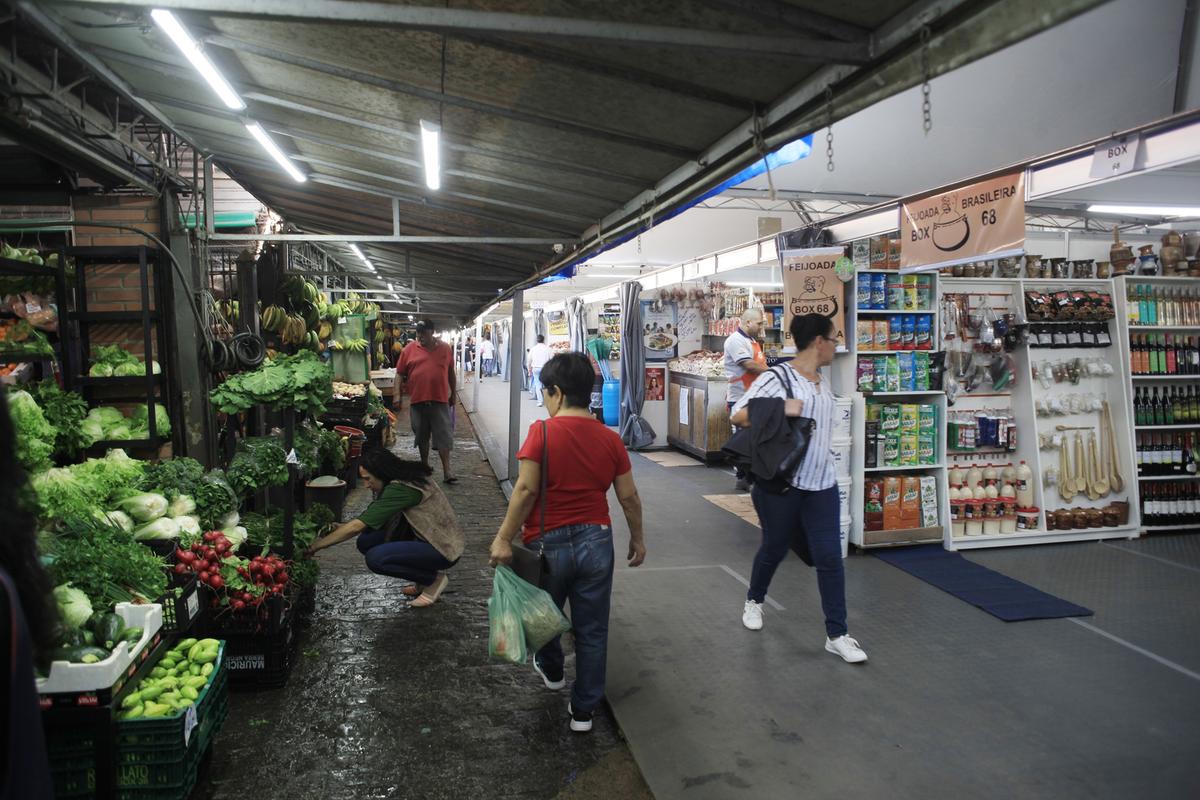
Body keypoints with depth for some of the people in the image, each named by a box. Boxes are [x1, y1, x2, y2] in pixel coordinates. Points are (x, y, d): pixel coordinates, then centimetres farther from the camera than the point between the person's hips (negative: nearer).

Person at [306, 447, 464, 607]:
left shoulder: (400, 489, -23)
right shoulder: (406, 479, 5)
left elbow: (357, 527, -22)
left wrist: (315, 546, -14)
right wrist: (340, 527, 1)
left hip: (443, 549, -9)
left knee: (375, 558, -22)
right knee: (366, 541, 0)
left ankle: (434, 579, -3)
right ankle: (424, 576, 11)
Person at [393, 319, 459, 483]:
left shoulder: (445, 348, 5)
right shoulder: (409, 350, 2)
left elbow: (451, 372, 14)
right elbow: (400, 374, 4)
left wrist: (454, 393, 16)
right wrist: (397, 394, -5)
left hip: (440, 400, -1)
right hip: (417, 400, 1)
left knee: (444, 436, -3)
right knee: (422, 436, 12)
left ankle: (447, 471, -1)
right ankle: (424, 465, 29)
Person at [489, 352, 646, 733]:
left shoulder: (542, 432, -14)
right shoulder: (610, 439, -3)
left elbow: (526, 490, -19)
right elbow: (629, 496, 2)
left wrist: (504, 538, -11)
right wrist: (637, 538, 16)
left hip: (548, 544, -2)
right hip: (596, 542, 2)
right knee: (592, 631, 13)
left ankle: (551, 671, 49)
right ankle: (583, 710, 22)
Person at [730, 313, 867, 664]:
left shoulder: (822, 381, 11)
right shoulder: (778, 377, -12)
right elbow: (739, 415, -17)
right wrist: (780, 409, -29)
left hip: (822, 483, 6)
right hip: (783, 481, -5)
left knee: (829, 556, 0)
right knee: (774, 548, 13)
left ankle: (837, 635, 9)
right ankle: (754, 600, 41)